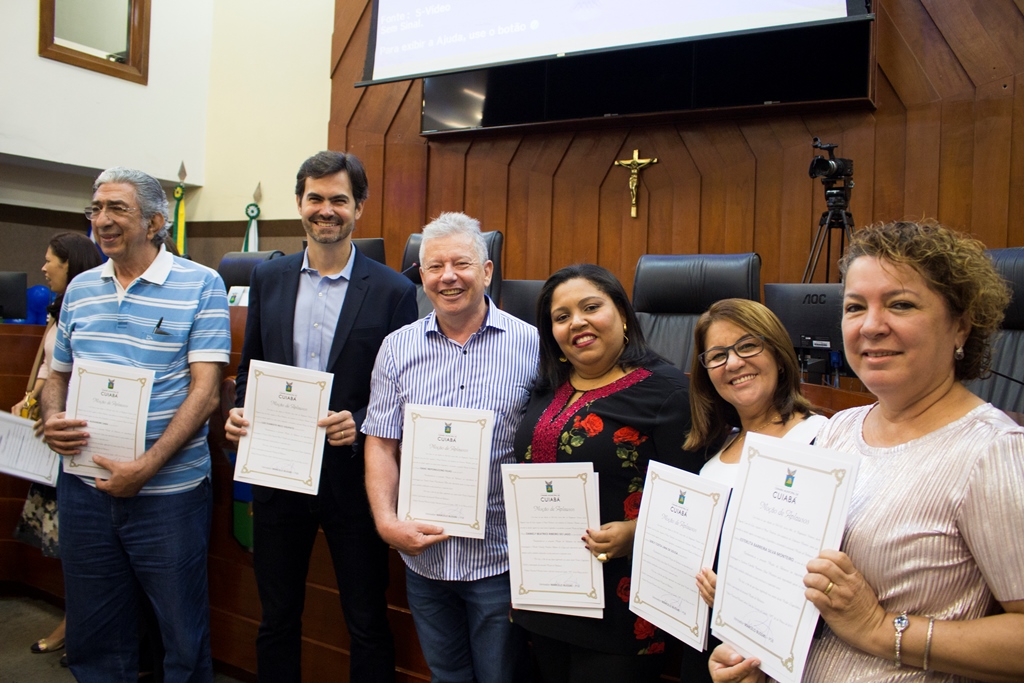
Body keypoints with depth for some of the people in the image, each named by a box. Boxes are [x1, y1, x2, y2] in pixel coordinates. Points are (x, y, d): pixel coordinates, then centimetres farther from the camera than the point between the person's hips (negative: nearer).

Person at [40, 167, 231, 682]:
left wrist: (146, 467, -20)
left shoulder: (201, 286, -8)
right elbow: (57, 374, 17)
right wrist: (51, 421, -5)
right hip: (84, 487, 5)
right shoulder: (80, 289, 10)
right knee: (92, 641, 19)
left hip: (169, 491, -5)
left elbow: (206, 390, -13)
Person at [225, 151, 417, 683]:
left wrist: (359, 424, -22)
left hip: (350, 475, -3)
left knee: (367, 624, 11)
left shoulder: (392, 290, -7)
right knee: (277, 618, 20)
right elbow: (249, 368, 12)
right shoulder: (267, 278, 6)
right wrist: (239, 413, -7)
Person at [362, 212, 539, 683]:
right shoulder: (397, 348, 2)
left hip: (500, 558, -3)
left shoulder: (531, 345, -7)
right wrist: (387, 521, -9)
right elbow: (381, 445, 4)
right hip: (423, 555, 3)